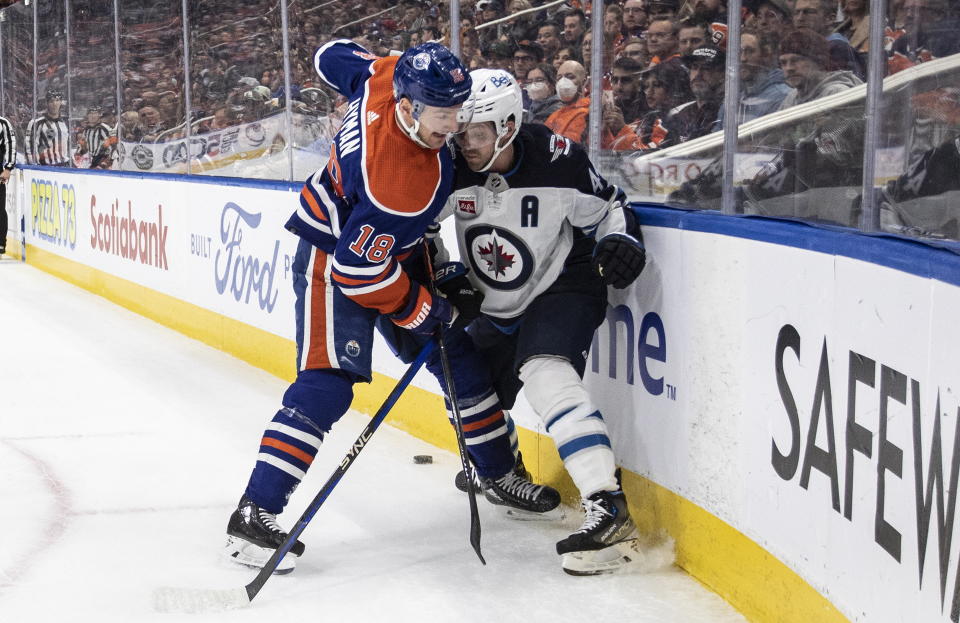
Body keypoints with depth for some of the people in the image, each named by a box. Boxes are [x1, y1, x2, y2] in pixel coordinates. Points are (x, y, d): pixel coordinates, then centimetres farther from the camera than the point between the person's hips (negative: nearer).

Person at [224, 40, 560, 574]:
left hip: (396, 249, 10)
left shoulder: (389, 74, -17)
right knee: (327, 383, -19)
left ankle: (501, 474, 25)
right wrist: (429, 312, -18)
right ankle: (254, 515, -16)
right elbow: (358, 269, -30)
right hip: (334, 256, -9)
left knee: (457, 354, 11)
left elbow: (336, 56, 3)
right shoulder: (407, 184, -37)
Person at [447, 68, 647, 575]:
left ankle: (609, 510, -38)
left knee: (545, 373, -31)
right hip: (496, 306, 6)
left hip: (562, 290, -6)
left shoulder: (556, 161, -23)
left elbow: (607, 206, -7)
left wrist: (620, 241, -25)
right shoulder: (453, 171, -14)